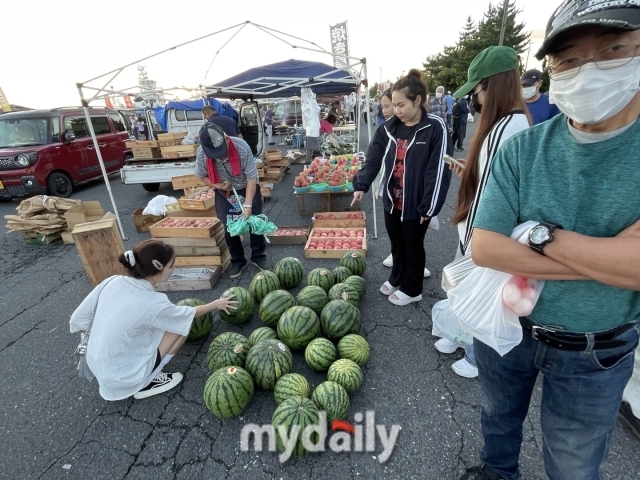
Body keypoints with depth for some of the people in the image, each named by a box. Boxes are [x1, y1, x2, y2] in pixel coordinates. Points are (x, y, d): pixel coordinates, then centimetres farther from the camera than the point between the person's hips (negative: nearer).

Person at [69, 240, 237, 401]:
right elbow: (189, 314, -7)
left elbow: (77, 319, -2)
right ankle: (147, 383, 4)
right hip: (122, 379, -6)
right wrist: (216, 304, 10)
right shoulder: (153, 303, -26)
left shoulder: (111, 282, -11)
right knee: (181, 324, -4)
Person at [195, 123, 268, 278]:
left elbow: (252, 178, -28)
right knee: (228, 228, 6)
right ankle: (237, 261, 24)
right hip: (224, 193, 2)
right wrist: (217, 185, -25)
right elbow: (201, 176, -6)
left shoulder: (242, 148, -32)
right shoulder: (201, 153, -25)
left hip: (248, 189, -1)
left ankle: (258, 256, 23)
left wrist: (248, 205, -33)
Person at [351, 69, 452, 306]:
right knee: (396, 243, 20)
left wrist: (429, 206, -17)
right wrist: (361, 185, -12)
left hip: (415, 203, -5)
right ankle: (396, 279, 42)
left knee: (413, 245, 11)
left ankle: (412, 289, 30)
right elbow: (373, 159, 1)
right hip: (391, 200, 5)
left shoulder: (436, 128, -13)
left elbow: (439, 170, -15)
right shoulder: (388, 128, 4)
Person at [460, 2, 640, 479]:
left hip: (595, 354, -1)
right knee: (499, 416, 29)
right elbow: (483, 248, -22)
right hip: (504, 326, 2)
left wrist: (540, 235, -25)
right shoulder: (522, 150, -15)